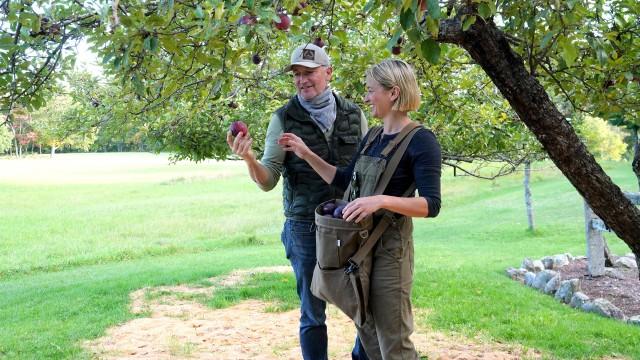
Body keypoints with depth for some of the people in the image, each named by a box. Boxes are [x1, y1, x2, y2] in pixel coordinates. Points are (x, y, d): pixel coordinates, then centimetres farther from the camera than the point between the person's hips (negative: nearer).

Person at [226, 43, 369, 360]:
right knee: (312, 313, 9)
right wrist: (249, 159, -26)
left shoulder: (354, 114, 2)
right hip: (305, 228, -2)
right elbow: (268, 180, -6)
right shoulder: (284, 118, -3)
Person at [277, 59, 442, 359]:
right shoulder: (372, 137, 9)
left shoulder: (421, 141, -14)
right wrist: (307, 155, 9)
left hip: (390, 245, -8)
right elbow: (345, 181, 17)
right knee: (366, 329, 19)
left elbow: (431, 205, -21)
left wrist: (382, 200, -33)